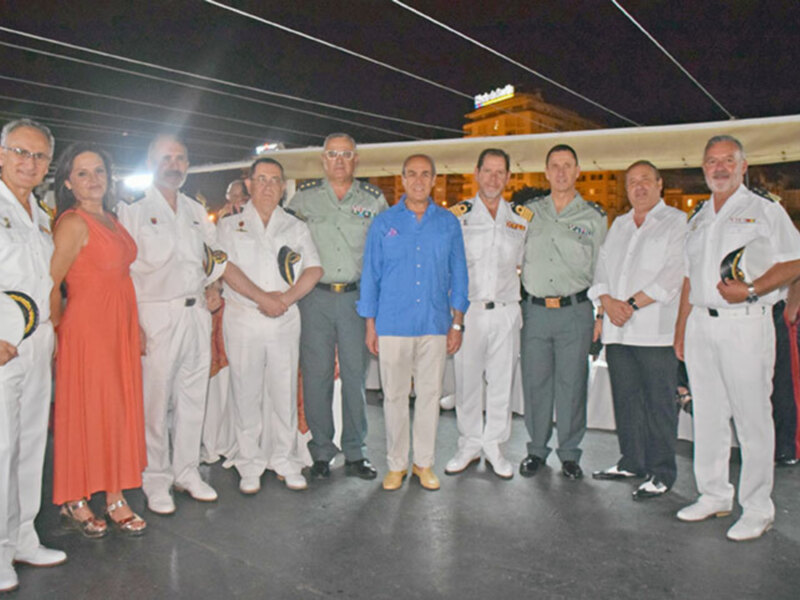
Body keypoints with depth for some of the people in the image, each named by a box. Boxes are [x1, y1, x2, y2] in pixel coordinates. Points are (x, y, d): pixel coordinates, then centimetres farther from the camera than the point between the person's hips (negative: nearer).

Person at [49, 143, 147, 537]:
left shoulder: (110, 220, 12)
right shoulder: (74, 223, -12)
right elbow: (50, 283, -14)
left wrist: (135, 325, 15)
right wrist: (57, 328, -2)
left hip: (120, 327, 8)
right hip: (87, 327, -8)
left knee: (119, 411, 10)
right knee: (85, 411, 2)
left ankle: (114, 498, 21)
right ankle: (74, 501, 19)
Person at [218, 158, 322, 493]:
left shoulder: (296, 227, 13)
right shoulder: (230, 226, 9)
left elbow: (314, 269, 5)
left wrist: (287, 296, -12)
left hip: (286, 321, 1)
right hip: (243, 320, -1)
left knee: (284, 392, 5)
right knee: (246, 393, 4)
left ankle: (284, 461, 19)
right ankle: (250, 465, 16)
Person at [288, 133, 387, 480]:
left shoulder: (374, 199, 8)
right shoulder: (304, 197, 7)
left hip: (356, 296, 0)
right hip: (315, 296, 0)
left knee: (356, 375, 4)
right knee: (316, 374, 2)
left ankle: (355, 453, 16)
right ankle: (321, 452, 16)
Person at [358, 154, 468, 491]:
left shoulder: (449, 223, 7)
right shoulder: (383, 223, 4)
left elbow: (458, 275, 9)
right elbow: (370, 275, 5)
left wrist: (457, 323, 4)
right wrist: (370, 325, 1)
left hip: (435, 325, 1)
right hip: (392, 324, -1)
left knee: (430, 394, 8)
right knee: (394, 395, 6)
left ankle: (424, 462, 23)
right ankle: (396, 464, 21)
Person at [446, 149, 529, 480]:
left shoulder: (522, 217, 8)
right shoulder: (458, 214, 1)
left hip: (506, 312, 2)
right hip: (468, 311, -1)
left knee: (501, 381, 8)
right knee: (467, 380, 5)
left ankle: (494, 446, 23)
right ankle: (469, 445, 22)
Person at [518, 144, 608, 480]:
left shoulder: (594, 216, 6)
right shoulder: (530, 211, 10)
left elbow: (602, 268, 7)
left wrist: (600, 314, 2)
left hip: (575, 311, -1)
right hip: (534, 310, 2)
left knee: (571, 382, 3)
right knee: (534, 381, 5)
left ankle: (569, 453, 18)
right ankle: (537, 449, 20)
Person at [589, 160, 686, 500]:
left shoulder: (677, 222, 1)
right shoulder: (619, 225, 20)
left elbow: (674, 274, -10)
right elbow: (602, 268, 14)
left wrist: (632, 304, -15)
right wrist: (607, 302, -6)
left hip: (655, 329, -6)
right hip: (617, 330, 6)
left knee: (659, 402, -2)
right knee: (625, 398, 11)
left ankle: (661, 472, 9)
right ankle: (632, 462, 24)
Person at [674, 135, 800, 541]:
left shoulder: (765, 211, 2)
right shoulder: (698, 219, 18)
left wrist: (751, 289, -19)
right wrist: (680, 329, 13)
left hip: (745, 324, -6)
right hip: (701, 325, 6)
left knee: (752, 420, -2)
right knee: (707, 417, 10)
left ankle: (757, 510, 10)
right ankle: (714, 496, 23)